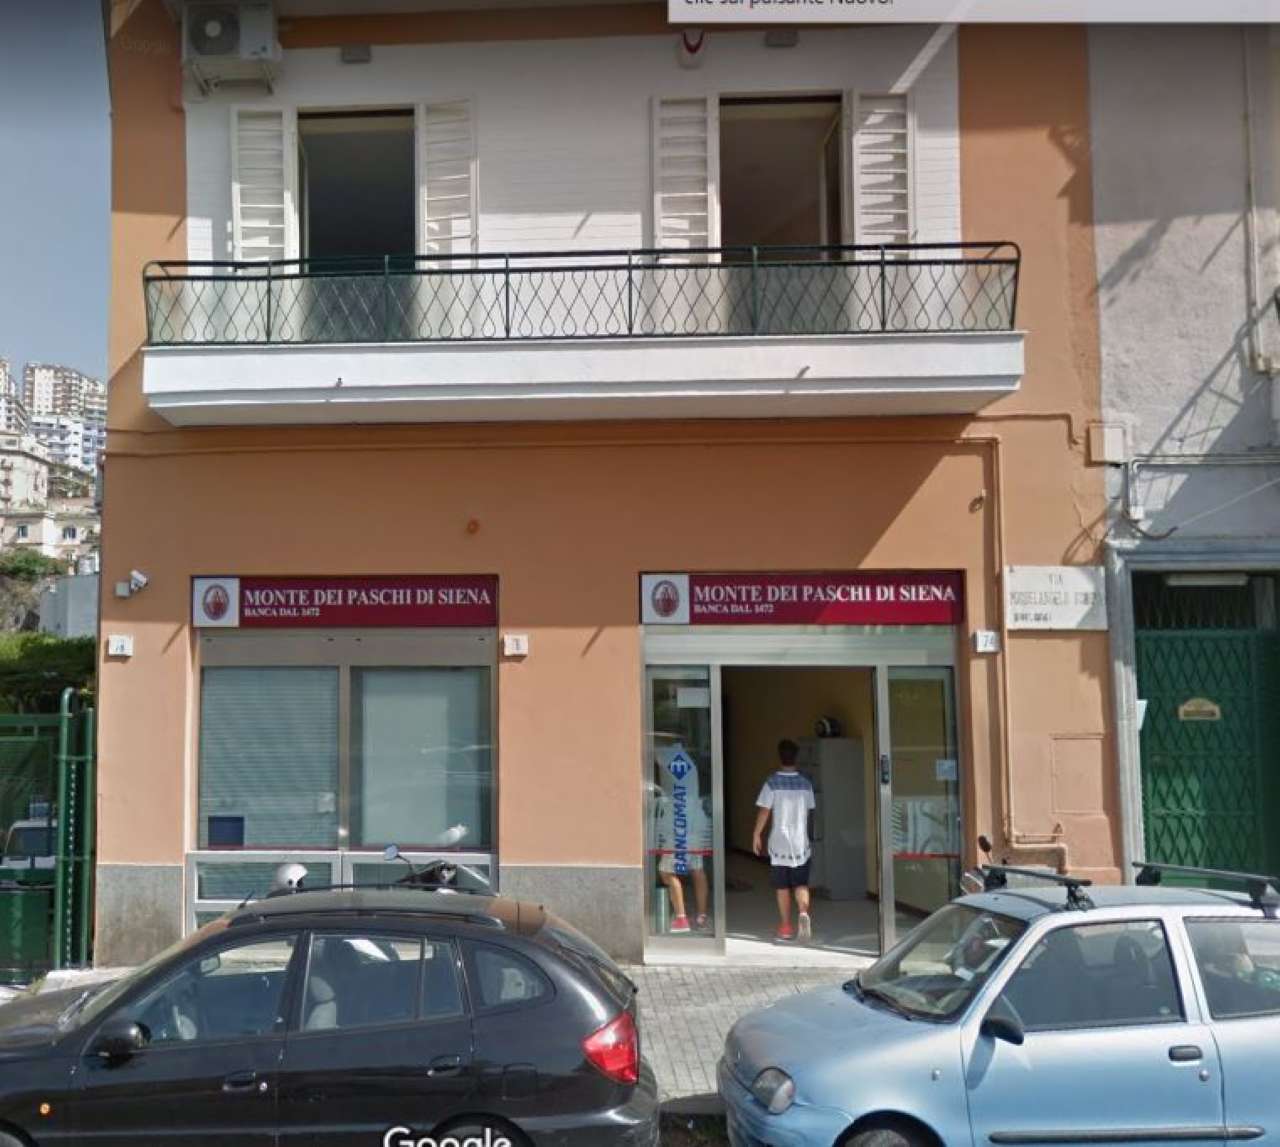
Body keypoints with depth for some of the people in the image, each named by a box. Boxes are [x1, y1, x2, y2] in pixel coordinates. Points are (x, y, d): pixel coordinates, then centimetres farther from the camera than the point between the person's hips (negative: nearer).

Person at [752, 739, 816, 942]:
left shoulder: (772, 782, -8)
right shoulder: (805, 783, 2)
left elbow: (764, 811, -8)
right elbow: (808, 811, 10)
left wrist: (757, 835, 3)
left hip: (779, 842, -2)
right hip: (801, 842, 2)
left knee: (782, 887, 8)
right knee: (801, 884, 9)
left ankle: (786, 927, 12)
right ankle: (803, 912, -17)